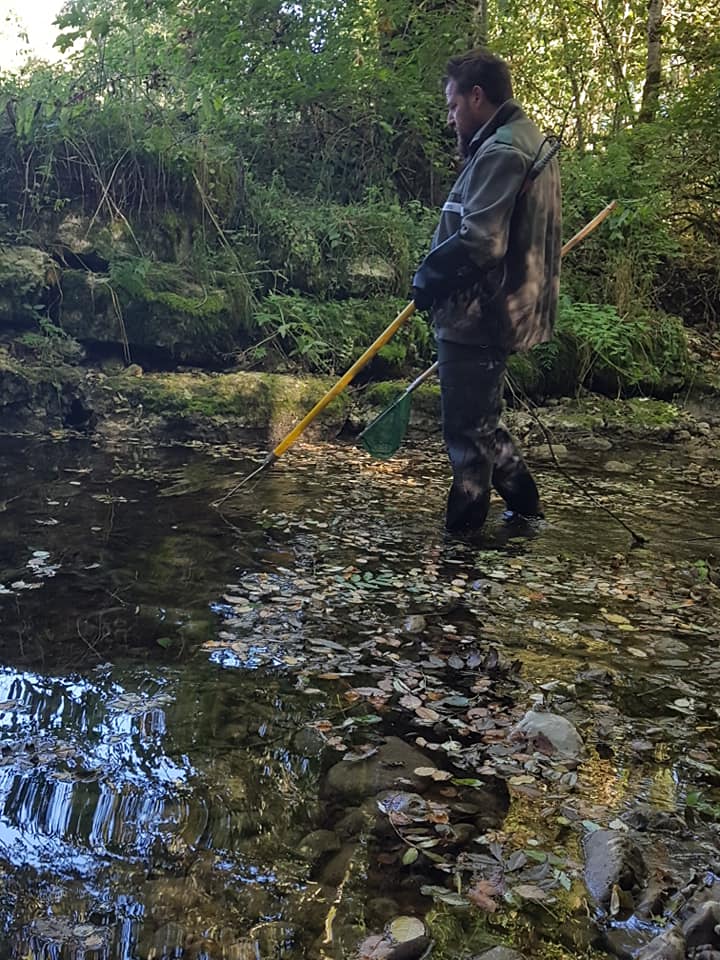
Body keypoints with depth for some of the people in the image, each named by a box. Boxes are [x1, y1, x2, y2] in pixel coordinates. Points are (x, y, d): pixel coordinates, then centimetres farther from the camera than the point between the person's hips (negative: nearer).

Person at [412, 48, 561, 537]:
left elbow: (478, 242, -27)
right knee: (483, 422, 21)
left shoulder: (501, 152, -16)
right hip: (505, 310, 11)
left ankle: (461, 537, 8)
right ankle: (526, 512, 31)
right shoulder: (533, 143, 18)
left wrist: (428, 276, -10)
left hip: (479, 318, -11)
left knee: (469, 433, -2)